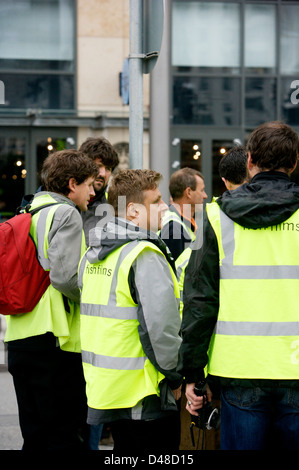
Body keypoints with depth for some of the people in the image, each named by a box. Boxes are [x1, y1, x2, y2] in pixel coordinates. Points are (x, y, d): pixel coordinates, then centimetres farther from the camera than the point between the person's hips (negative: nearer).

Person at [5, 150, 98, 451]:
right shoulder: (66, 214, -7)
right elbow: (64, 276, -19)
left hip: (19, 339, 9)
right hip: (52, 339, -9)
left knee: (36, 436, 14)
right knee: (68, 436, -4)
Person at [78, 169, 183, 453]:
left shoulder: (92, 255, 11)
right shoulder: (145, 256, -18)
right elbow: (161, 328, -24)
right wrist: (175, 378, -11)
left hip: (102, 388, 9)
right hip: (144, 397, -9)